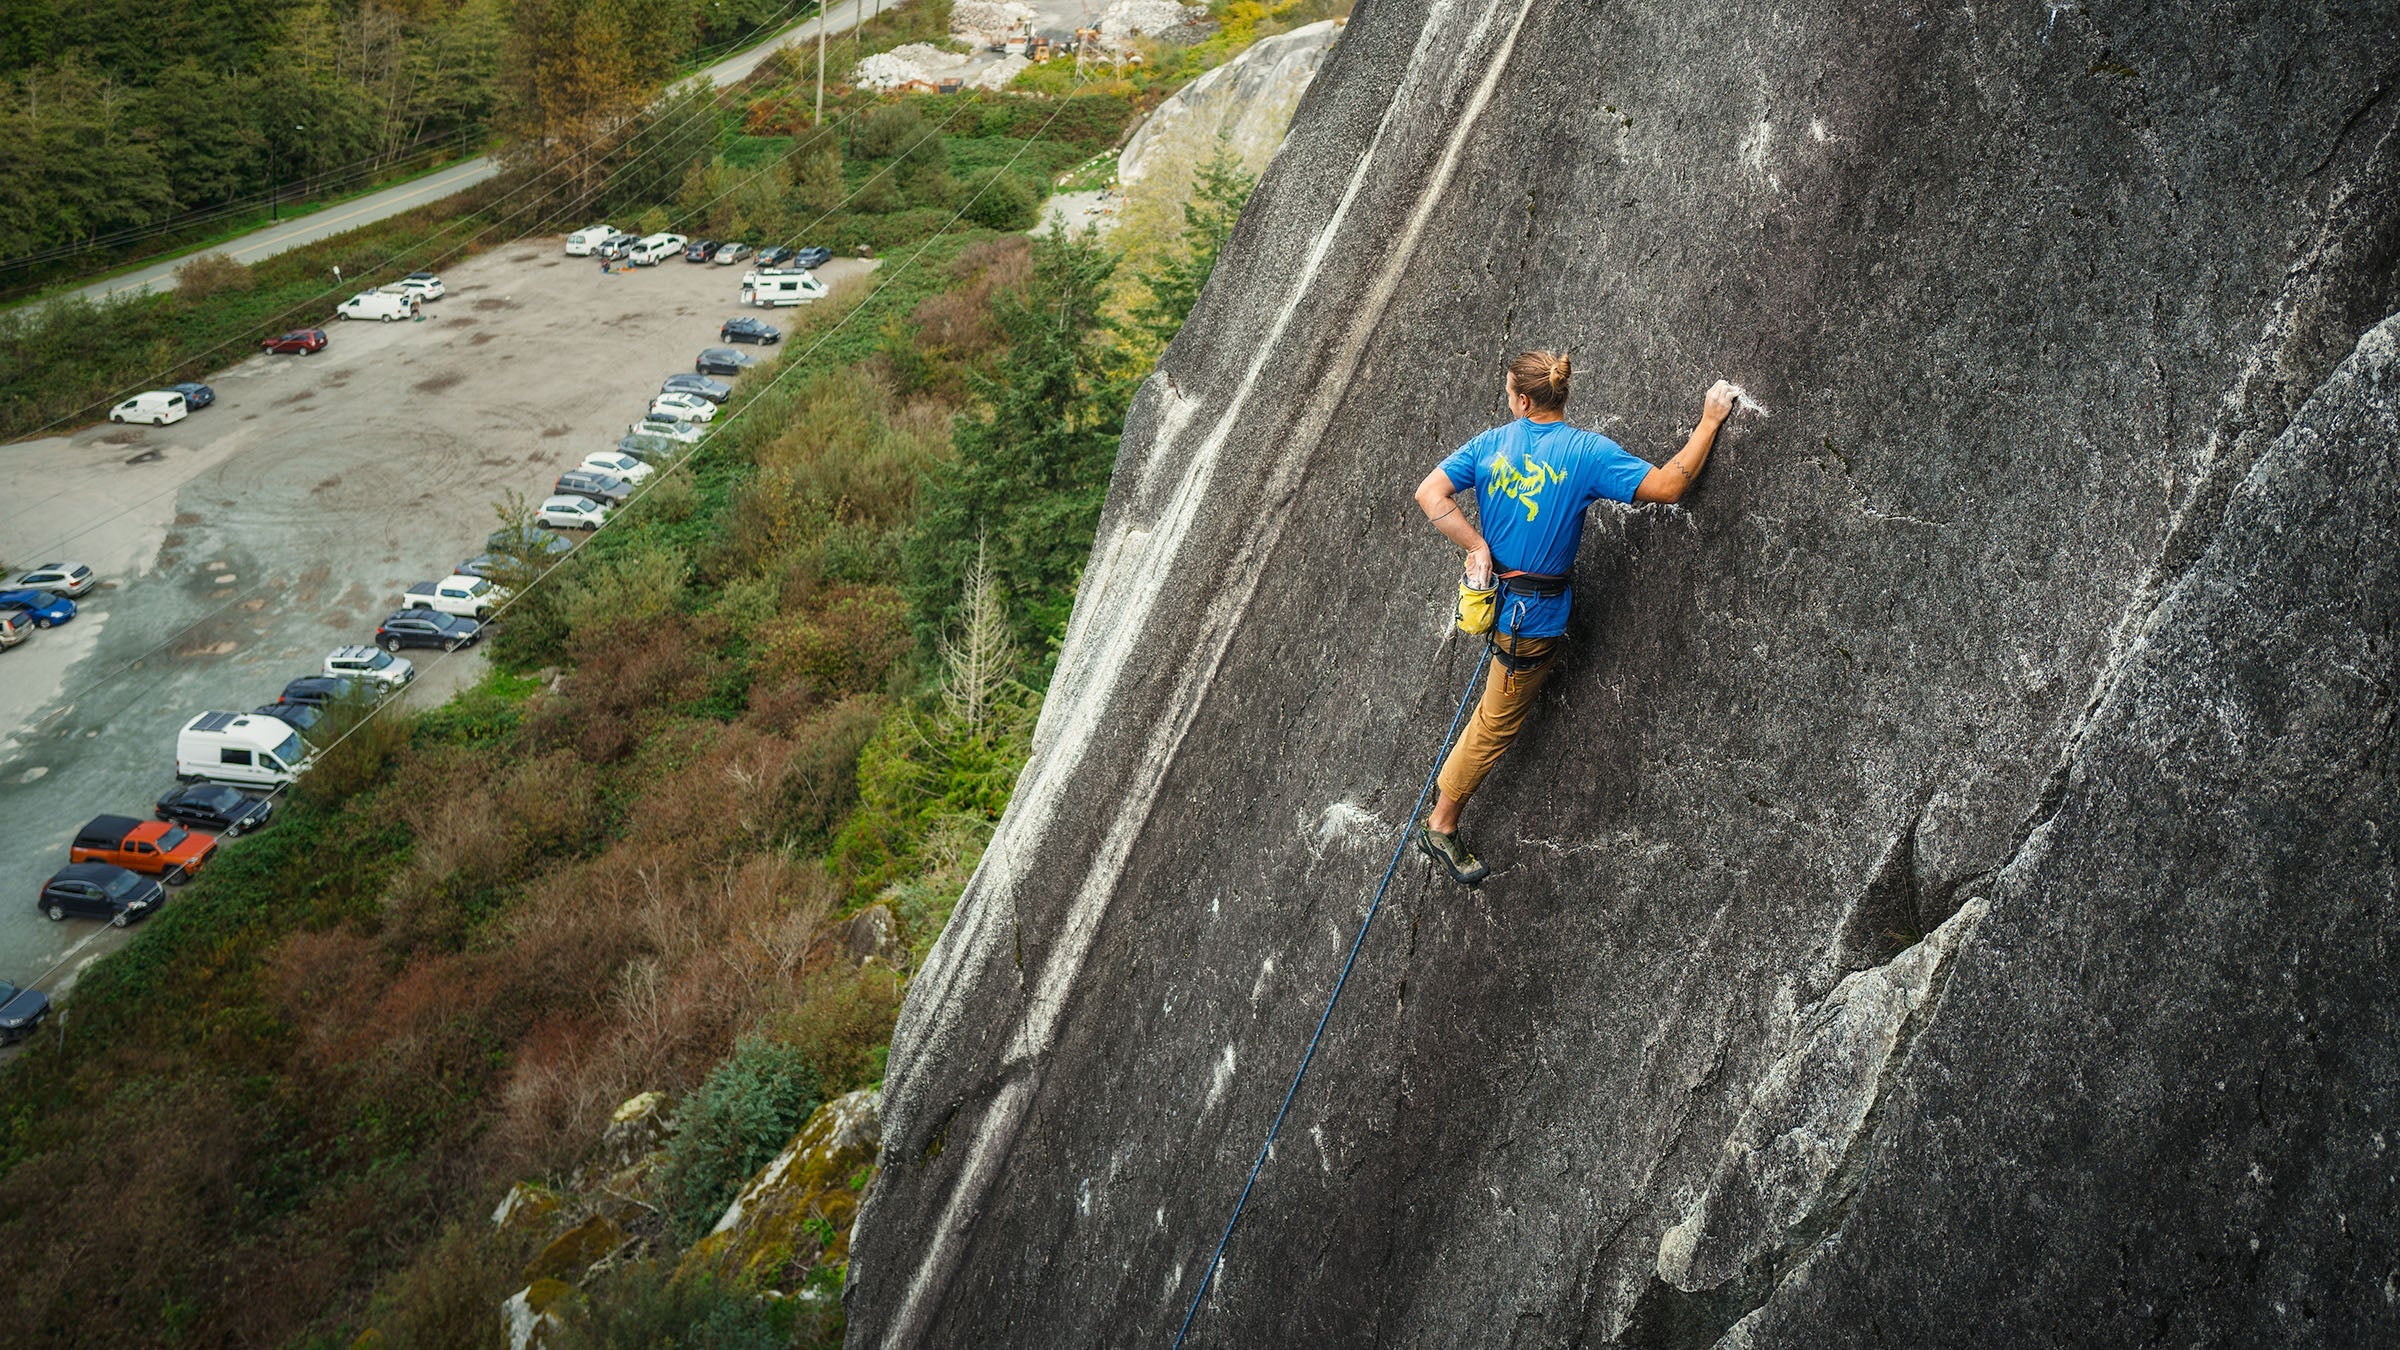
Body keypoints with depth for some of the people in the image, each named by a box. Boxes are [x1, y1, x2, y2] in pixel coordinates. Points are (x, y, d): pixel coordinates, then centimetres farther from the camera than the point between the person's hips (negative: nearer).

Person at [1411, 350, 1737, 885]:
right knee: (1497, 722, 9)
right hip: (1533, 617, -4)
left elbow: (1429, 492, -11)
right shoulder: (1588, 453, -18)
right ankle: (1441, 825, 19)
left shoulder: (1491, 444, -6)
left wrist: (1478, 546, -9)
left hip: (1496, 587, 4)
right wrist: (1710, 421, -9)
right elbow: (1668, 485, -20)